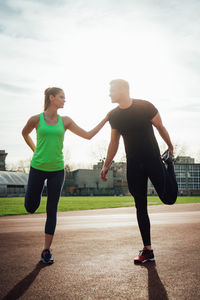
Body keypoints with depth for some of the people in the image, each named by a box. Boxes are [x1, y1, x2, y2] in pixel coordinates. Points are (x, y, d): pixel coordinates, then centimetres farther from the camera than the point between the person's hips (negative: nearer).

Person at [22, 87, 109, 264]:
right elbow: (25, 133, 17)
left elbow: (88, 135, 5)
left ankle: (46, 251, 10)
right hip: (38, 168, -1)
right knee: (31, 208, 6)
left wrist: (106, 119, 3)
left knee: (52, 210, 1)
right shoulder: (36, 120, -3)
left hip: (57, 170, 1)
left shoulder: (65, 121, 4)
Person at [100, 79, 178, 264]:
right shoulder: (114, 115, 3)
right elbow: (114, 143, 12)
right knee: (140, 206, 3)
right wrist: (106, 166, 12)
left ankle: (168, 162, 25)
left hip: (152, 159, -3)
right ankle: (147, 250, 12)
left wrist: (171, 148, 8)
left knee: (168, 198, -7)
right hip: (133, 165, 4)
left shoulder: (145, 107, -11)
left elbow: (160, 128, 0)